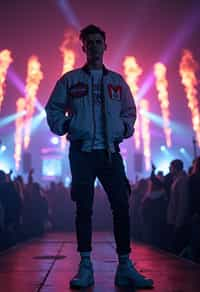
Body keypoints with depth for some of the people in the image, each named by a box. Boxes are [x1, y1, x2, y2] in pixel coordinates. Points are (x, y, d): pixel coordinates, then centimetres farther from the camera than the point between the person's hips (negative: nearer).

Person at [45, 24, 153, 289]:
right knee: (84, 209, 0)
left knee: (121, 207, -4)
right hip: (81, 152, -1)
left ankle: (125, 266, 4)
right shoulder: (70, 80, 9)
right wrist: (64, 126, -4)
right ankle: (85, 267, 7)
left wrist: (125, 128, 5)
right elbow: (53, 110, 11)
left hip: (110, 152, 2)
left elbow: (130, 111, 22)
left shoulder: (117, 81, 15)